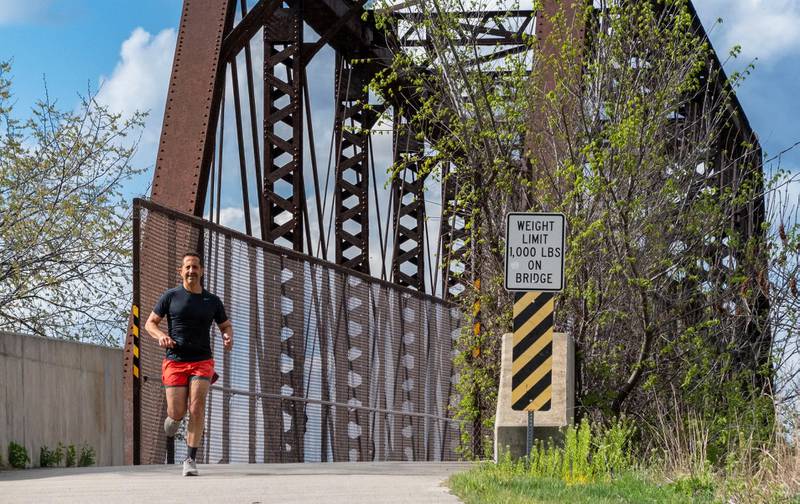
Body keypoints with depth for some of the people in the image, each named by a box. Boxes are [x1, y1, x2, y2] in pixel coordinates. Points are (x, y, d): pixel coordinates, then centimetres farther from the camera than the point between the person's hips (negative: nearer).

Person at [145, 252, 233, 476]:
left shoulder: (212, 301, 7)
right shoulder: (171, 296, 2)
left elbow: (226, 325, 21)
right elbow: (150, 323, 6)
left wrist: (228, 337, -3)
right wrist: (161, 336, -15)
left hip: (202, 362, 1)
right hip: (175, 362, -1)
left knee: (196, 409, -17)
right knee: (177, 413, -5)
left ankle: (191, 460, -11)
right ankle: (172, 417, 35)